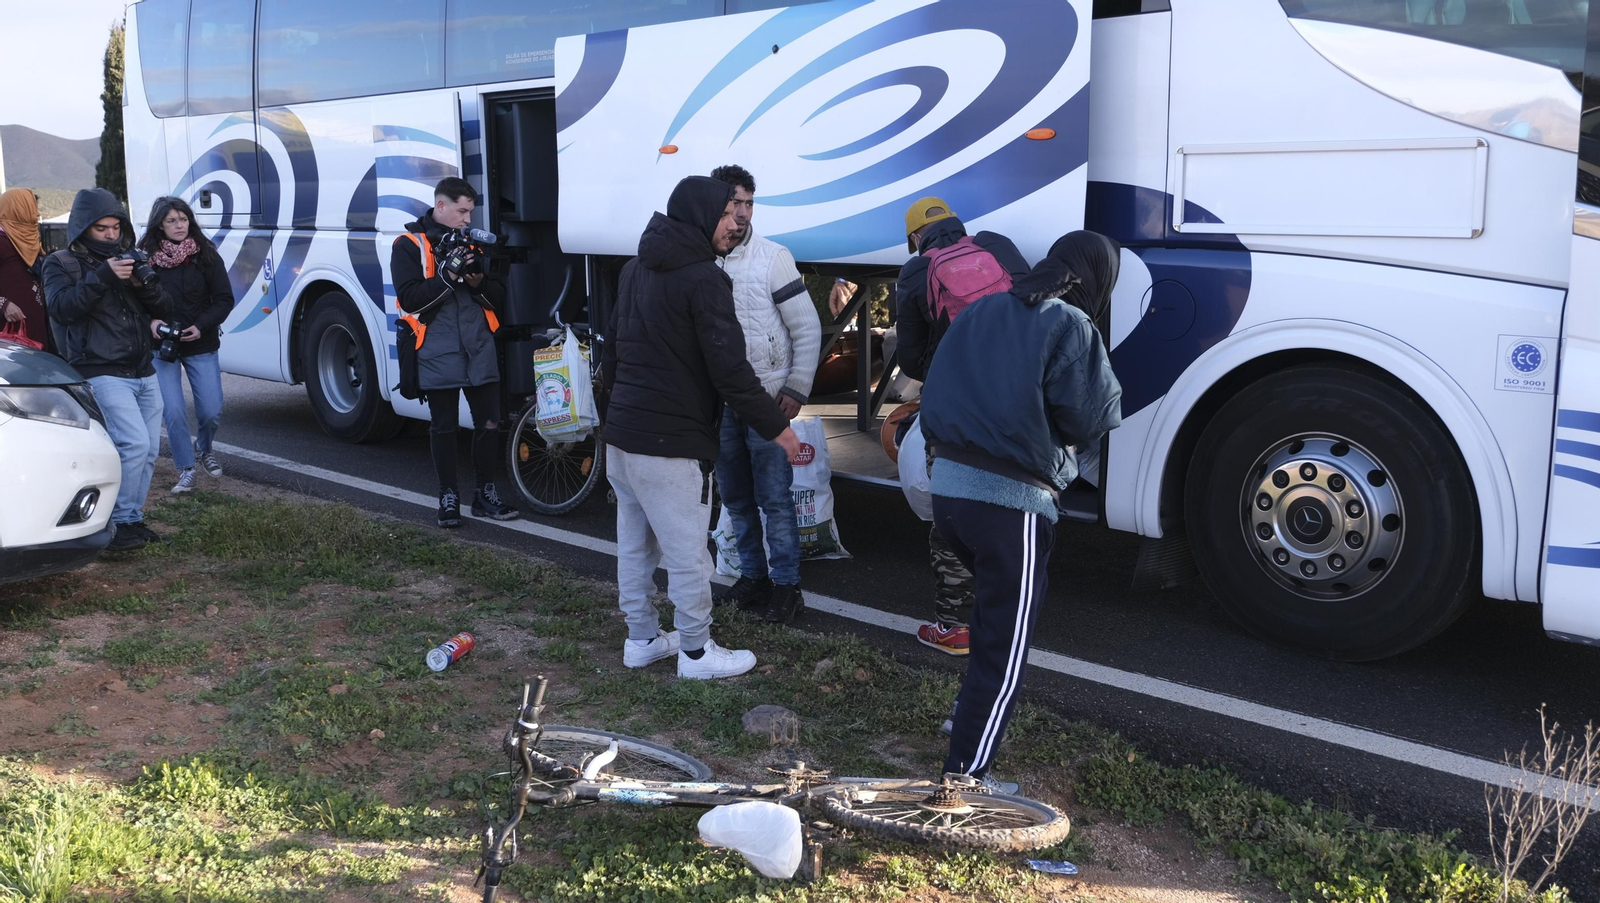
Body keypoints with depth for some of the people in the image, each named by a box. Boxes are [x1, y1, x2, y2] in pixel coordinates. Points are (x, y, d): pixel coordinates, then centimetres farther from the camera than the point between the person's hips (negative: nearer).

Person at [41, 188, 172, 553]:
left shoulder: (126, 260, 18)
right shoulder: (61, 264, 2)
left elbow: (161, 310, 13)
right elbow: (61, 307, -16)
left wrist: (143, 284, -8)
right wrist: (103, 277, -24)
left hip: (143, 372, 6)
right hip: (103, 373, -6)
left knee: (149, 450, 4)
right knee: (134, 444, -19)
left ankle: (132, 519, 16)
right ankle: (118, 523, -9)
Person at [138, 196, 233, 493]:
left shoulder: (206, 255, -3)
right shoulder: (146, 258, -3)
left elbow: (224, 299, -2)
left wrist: (200, 326, -14)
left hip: (201, 346, 0)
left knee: (211, 411, 0)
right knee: (173, 412, -7)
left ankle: (203, 449, 33)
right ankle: (186, 470, 11)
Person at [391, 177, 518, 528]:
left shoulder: (472, 243, 15)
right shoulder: (409, 246, 0)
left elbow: (497, 298, 15)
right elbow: (410, 300, -10)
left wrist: (481, 283, -7)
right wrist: (447, 276, -20)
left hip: (479, 350, 4)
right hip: (438, 353, -4)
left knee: (489, 423, 4)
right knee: (444, 427, 5)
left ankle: (486, 494, 18)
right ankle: (449, 498, 17)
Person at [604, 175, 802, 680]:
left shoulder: (636, 270, 13)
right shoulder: (703, 277, -15)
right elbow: (729, 369, -19)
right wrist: (777, 426, -12)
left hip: (621, 434, 9)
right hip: (671, 443, -9)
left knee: (636, 545, 17)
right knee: (687, 553, 2)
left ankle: (642, 639, 29)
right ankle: (696, 653, 12)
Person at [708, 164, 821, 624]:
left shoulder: (774, 257, -6)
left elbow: (808, 329, -4)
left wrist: (796, 389, -9)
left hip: (768, 400, -4)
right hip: (720, 402, 4)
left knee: (774, 498, -2)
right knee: (735, 498, 13)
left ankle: (785, 584, 9)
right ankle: (753, 575, 27)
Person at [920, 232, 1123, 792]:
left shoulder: (980, 312, 12)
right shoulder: (1070, 327, -9)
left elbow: (940, 393, 16)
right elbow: (1091, 420, -9)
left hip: (948, 485, 7)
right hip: (1012, 500, -7)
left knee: (996, 604, 30)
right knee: (1005, 646, 1)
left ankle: (975, 710, 42)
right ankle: (966, 772, 2)